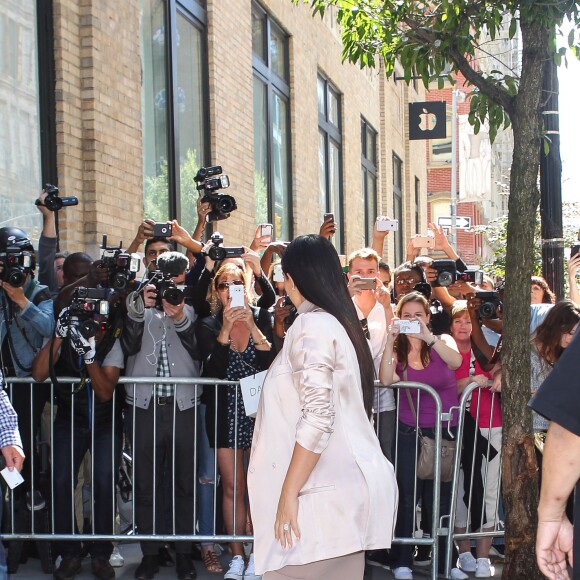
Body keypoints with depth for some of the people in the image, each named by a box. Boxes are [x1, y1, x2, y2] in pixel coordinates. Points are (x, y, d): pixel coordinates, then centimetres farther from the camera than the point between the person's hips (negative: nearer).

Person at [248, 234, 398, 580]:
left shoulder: (312, 325, -12)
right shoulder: (341, 322, 16)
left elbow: (317, 419, -21)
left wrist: (288, 493, -18)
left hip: (321, 495, -10)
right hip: (343, 486, 10)